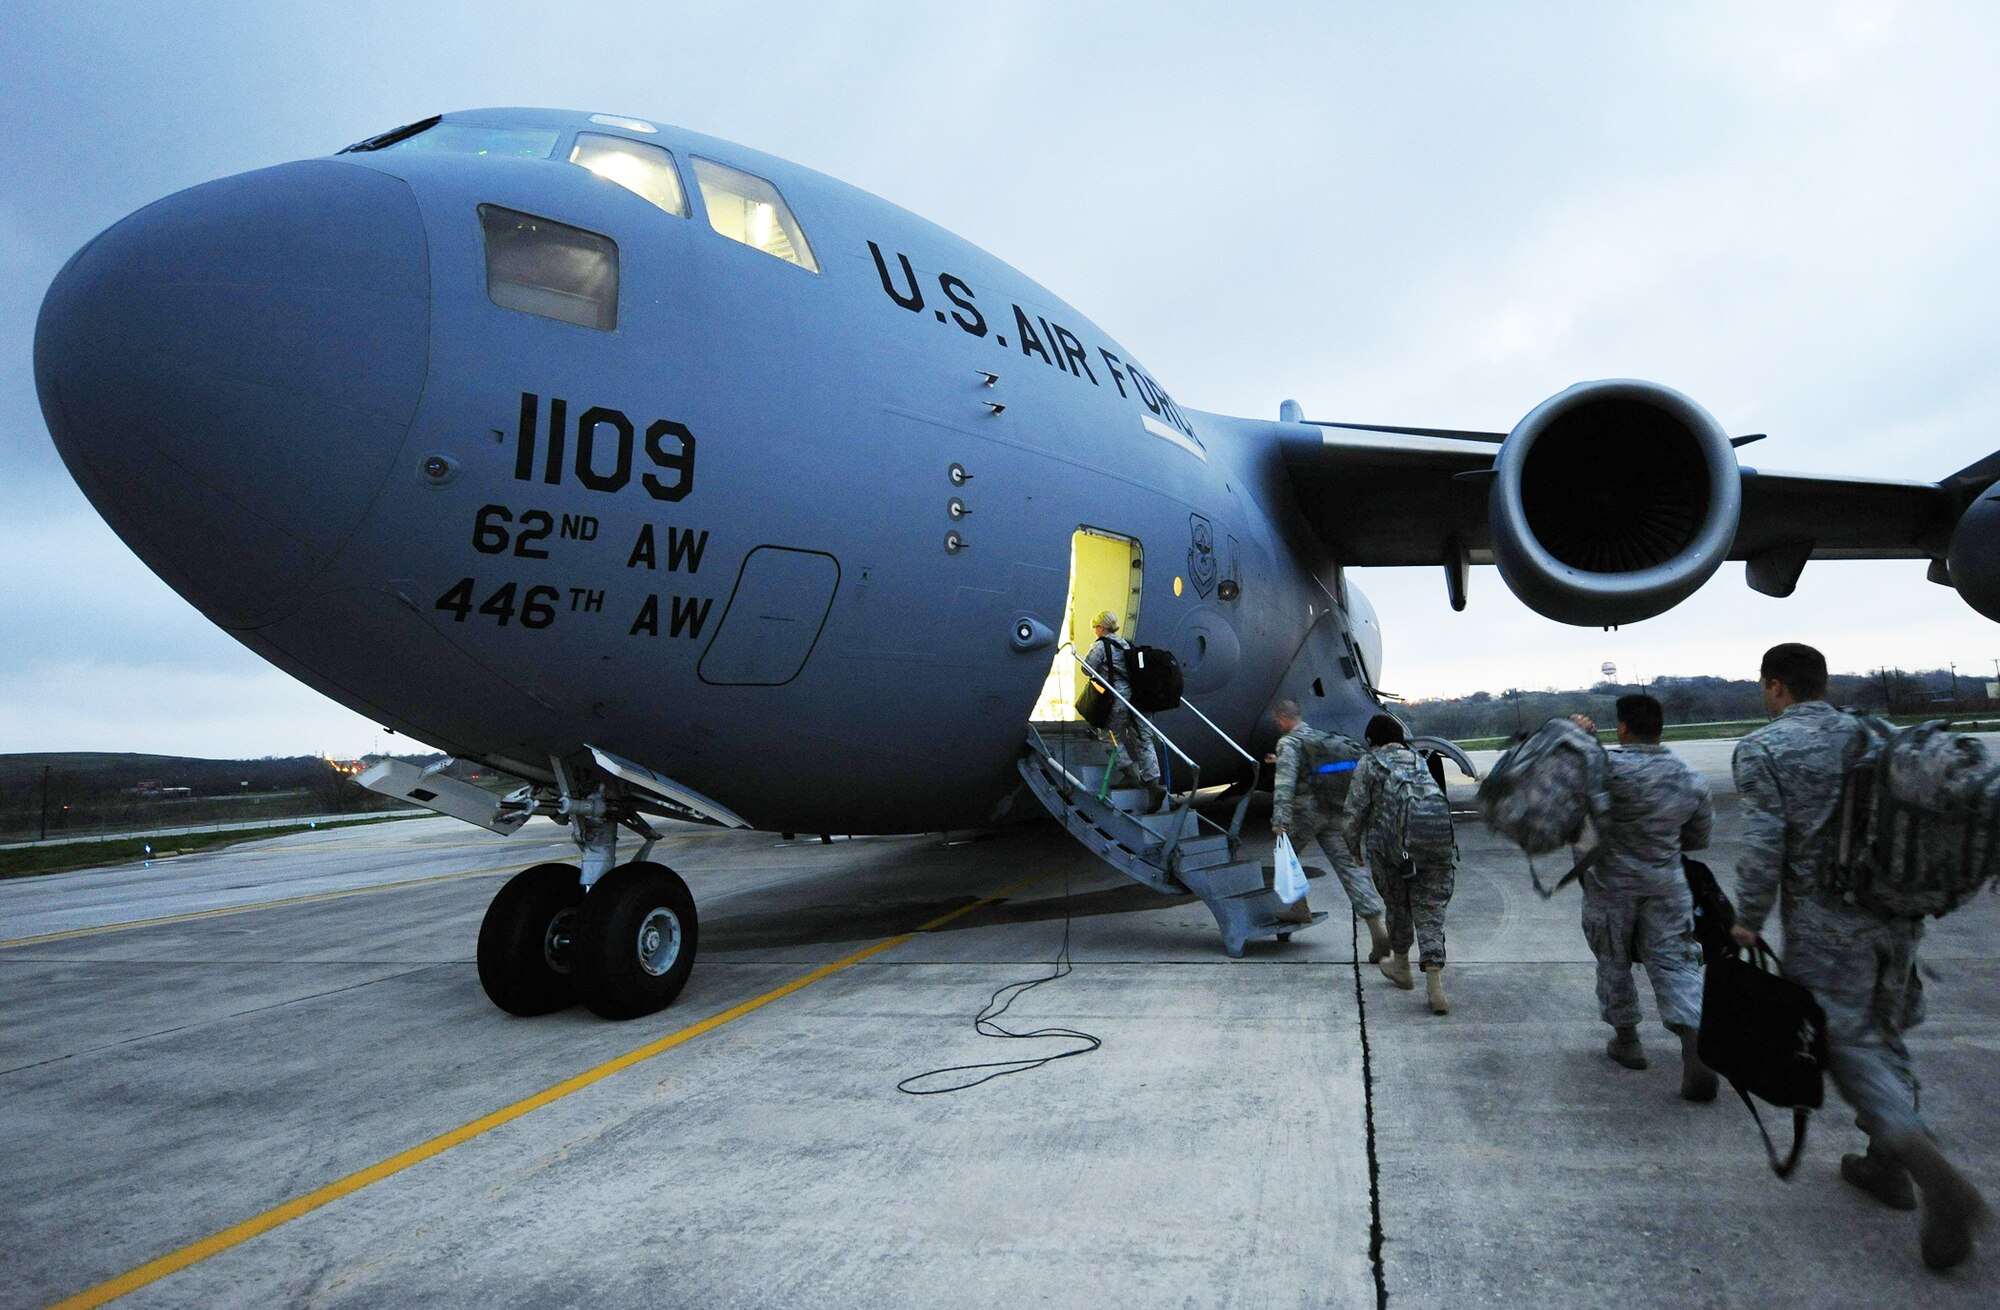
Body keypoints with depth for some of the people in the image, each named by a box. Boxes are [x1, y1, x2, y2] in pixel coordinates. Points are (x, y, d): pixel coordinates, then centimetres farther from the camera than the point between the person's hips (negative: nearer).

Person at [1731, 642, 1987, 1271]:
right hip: (1897, 914, 6)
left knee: (1848, 1045, 2)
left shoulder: (1762, 748, -10)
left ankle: (1940, 1180, -13)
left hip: (1825, 924, -6)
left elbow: (1763, 842, -15)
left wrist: (1748, 919, -4)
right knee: (1882, 1034, 19)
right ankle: (1886, 1164, 28)